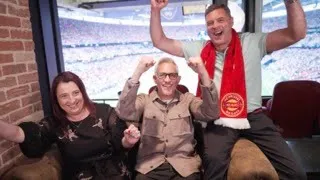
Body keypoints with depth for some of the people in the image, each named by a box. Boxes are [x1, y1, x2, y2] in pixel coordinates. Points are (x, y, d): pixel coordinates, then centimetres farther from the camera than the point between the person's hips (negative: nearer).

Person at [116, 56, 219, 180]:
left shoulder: (188, 99, 9)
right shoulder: (144, 100, 6)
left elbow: (212, 114, -8)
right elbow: (124, 113, -13)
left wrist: (203, 73, -19)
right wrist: (137, 73, -22)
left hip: (184, 166, 1)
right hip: (149, 167, 0)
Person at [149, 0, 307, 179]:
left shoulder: (252, 43, 2)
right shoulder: (199, 49, 7)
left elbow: (296, 34, -5)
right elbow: (160, 42, 10)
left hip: (253, 117, 1)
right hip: (218, 120, 0)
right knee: (214, 161, -31)